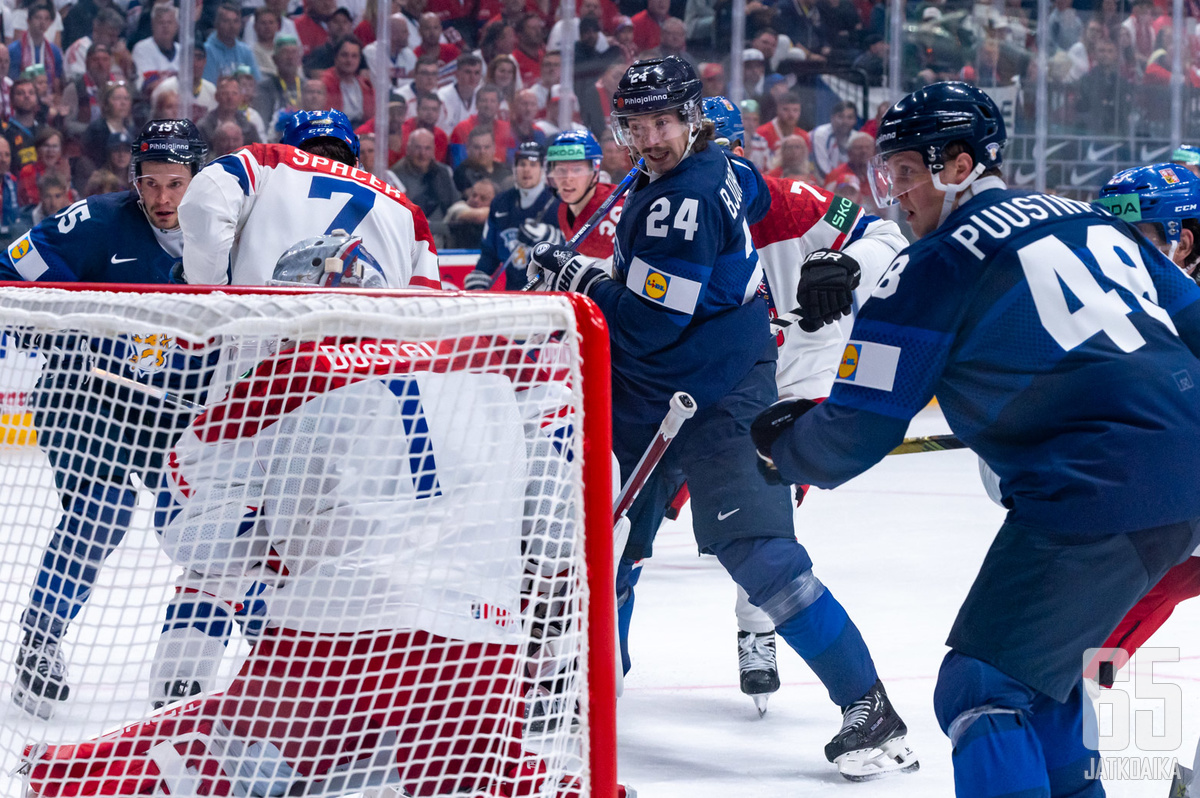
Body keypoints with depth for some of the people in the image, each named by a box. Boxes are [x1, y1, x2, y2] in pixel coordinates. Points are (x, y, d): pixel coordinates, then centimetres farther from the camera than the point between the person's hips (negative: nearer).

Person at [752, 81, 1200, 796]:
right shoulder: (1090, 219, 19)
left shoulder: (932, 268, -1)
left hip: (1105, 492, -8)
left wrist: (781, 442, 22)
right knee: (1042, 659, 26)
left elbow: (856, 434, 2)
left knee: (985, 687, -6)